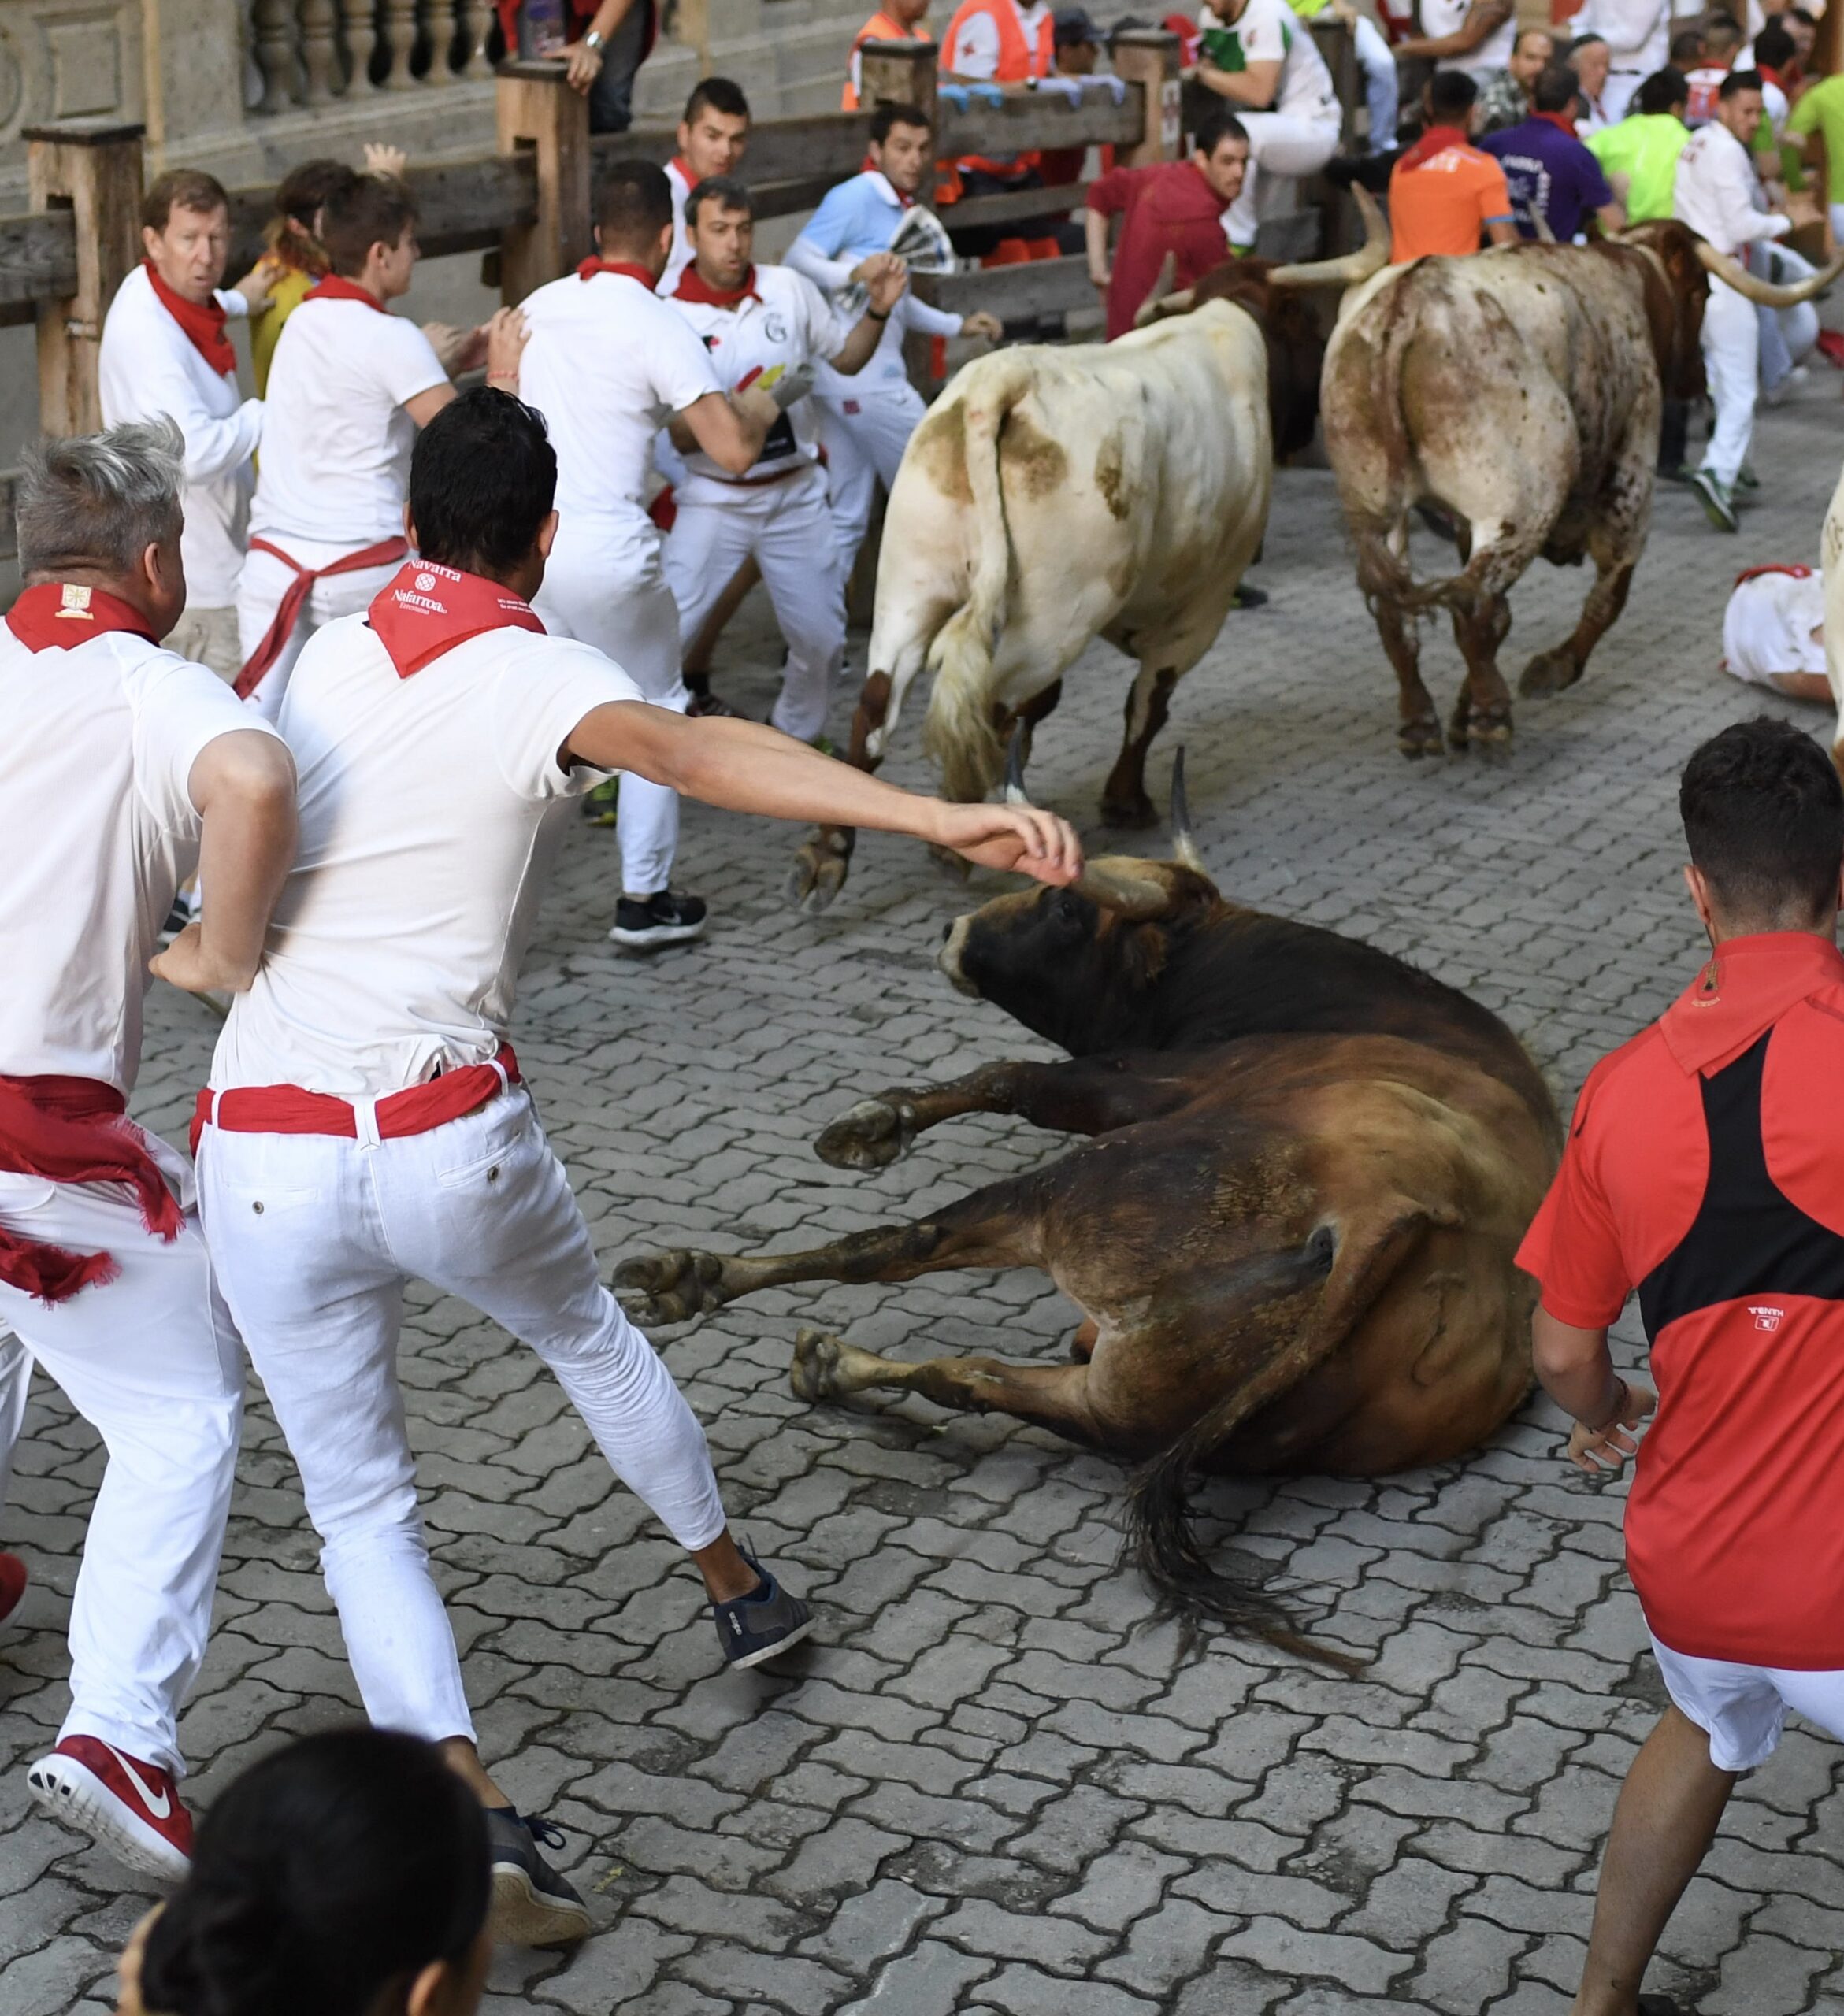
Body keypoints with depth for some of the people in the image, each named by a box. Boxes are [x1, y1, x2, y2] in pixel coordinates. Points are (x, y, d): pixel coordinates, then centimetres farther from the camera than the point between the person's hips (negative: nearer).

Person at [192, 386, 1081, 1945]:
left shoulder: (330, 659, 9)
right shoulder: (541, 677, -5)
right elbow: (687, 750, -29)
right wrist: (945, 819, -41)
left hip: (262, 1154, 2)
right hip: (453, 1142, -2)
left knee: (361, 1509, 12)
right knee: (589, 1337, 30)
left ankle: (468, 1811, -7)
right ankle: (742, 1593, 50)